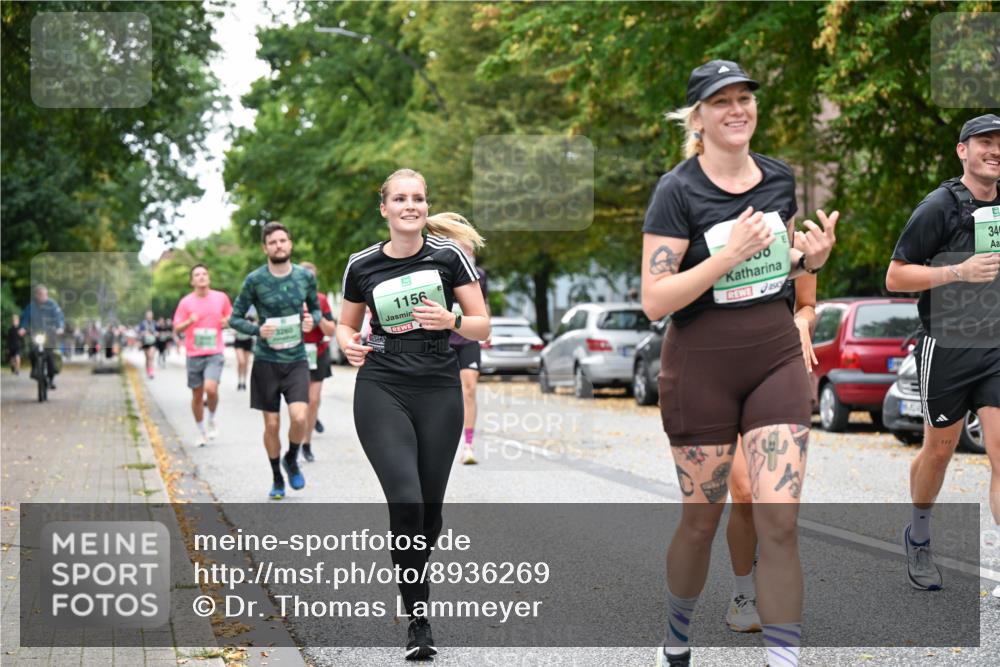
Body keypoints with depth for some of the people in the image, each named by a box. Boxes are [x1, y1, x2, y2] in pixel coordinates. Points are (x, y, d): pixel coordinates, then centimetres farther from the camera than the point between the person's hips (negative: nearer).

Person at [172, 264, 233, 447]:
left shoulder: (221, 298, 2)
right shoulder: (186, 302, 0)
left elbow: (230, 316, 18)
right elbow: (177, 328, 1)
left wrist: (227, 321, -5)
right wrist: (189, 321, -19)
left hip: (215, 353, -1)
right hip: (194, 355, 1)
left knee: (211, 388, -21)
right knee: (197, 395, 7)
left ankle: (212, 421, 6)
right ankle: (201, 431, 25)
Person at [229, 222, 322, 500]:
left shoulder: (306, 276, -1)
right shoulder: (255, 280, -7)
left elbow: (316, 309, 15)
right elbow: (235, 318, -1)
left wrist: (313, 320, -9)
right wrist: (257, 330, -20)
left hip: (297, 360, 1)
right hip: (266, 362, -1)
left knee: (299, 417, -17)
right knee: (272, 424, 5)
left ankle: (291, 459, 14)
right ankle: (277, 479, 25)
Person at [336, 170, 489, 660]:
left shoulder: (449, 255, 1)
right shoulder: (361, 265, 4)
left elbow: (482, 328, 2)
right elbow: (346, 325, 18)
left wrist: (450, 320, -19)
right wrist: (348, 344, -5)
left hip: (439, 392, 1)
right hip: (381, 390, -1)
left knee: (430, 506, 6)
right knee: (406, 502, -16)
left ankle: (411, 588, 32)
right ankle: (418, 617, -5)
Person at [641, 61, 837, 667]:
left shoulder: (780, 179, 4)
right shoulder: (678, 191, -11)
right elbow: (654, 300, -16)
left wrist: (811, 257, -1)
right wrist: (729, 256, -25)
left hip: (777, 360, 3)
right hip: (702, 368, -3)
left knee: (779, 521, -7)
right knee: (702, 519, 9)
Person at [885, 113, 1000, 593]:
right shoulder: (940, 206, -6)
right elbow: (895, 277, -8)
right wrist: (960, 272, -19)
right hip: (946, 347, -4)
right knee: (939, 450, 11)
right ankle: (919, 537, 37)